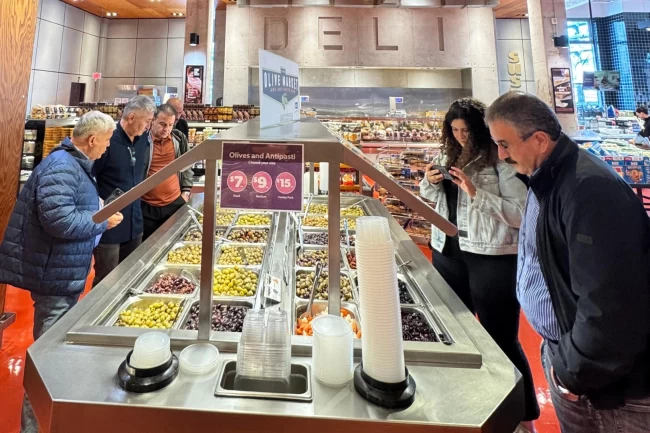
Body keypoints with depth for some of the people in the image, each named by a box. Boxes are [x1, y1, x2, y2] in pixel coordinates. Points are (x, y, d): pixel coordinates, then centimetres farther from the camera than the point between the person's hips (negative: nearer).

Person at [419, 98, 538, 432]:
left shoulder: (503, 161, -11)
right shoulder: (449, 156, 9)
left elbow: (521, 214, -17)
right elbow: (431, 202, 18)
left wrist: (477, 194, -23)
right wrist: (429, 183, -2)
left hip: (492, 258, -6)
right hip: (448, 252, 7)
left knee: (501, 338, 3)